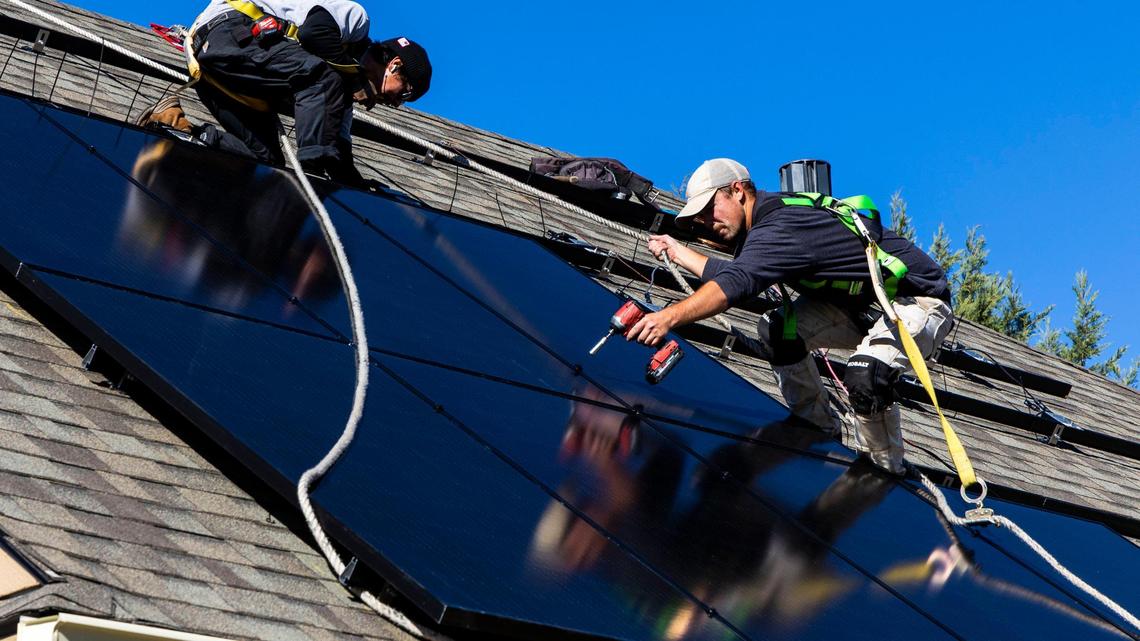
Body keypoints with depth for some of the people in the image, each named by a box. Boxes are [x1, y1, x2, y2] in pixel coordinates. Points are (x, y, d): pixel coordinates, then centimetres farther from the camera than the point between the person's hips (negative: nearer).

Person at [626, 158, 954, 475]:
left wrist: (670, 316, -51)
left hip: (922, 301, -10)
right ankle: (818, 427, 9)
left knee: (865, 375, -35)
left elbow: (736, 283, -43)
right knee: (778, 329, -5)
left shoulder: (779, 228, -28)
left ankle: (884, 468, -12)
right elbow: (735, 277, 13)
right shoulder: (774, 214, 2)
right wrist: (678, 251, 16)